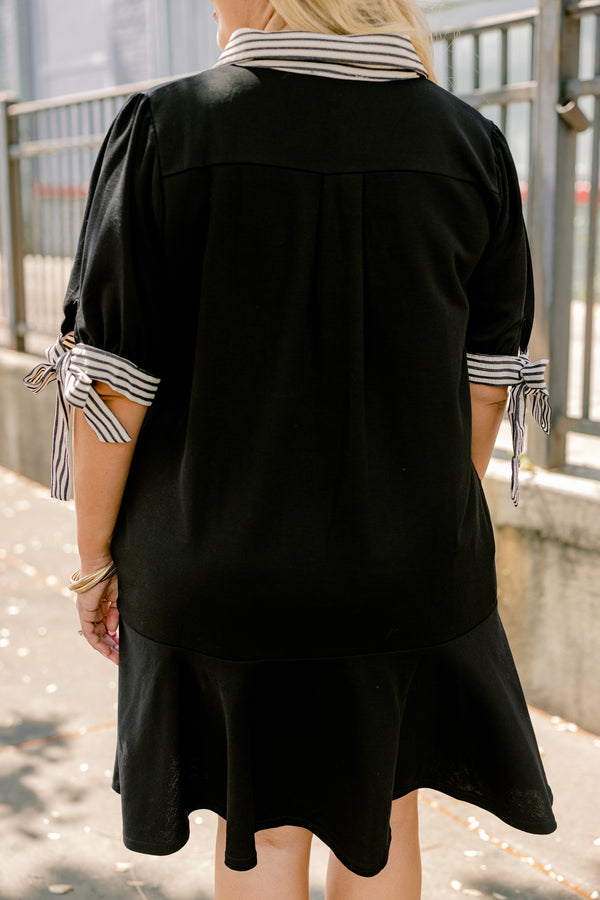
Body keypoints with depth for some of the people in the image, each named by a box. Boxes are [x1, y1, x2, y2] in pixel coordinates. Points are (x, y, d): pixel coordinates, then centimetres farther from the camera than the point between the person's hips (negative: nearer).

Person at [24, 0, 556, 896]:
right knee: (384, 814, 24)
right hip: (412, 573, 2)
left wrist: (94, 557, 1)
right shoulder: (470, 143, -4)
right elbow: (487, 377, 0)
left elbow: (110, 382, -13)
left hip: (220, 568, -1)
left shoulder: (163, 132, -12)